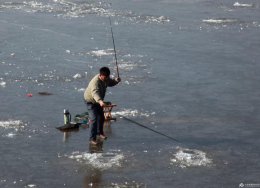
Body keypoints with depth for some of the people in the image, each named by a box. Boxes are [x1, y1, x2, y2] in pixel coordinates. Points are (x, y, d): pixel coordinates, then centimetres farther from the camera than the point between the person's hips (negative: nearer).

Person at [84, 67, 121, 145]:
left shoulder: (106, 78, -14)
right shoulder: (95, 82, -39)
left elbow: (110, 83, 8)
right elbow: (95, 93, -56)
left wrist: (116, 80, -15)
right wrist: (100, 101, -75)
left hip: (98, 100, 8)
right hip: (90, 101, -8)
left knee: (101, 117, 19)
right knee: (94, 119, -17)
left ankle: (100, 132, 43)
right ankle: (92, 138, -12)